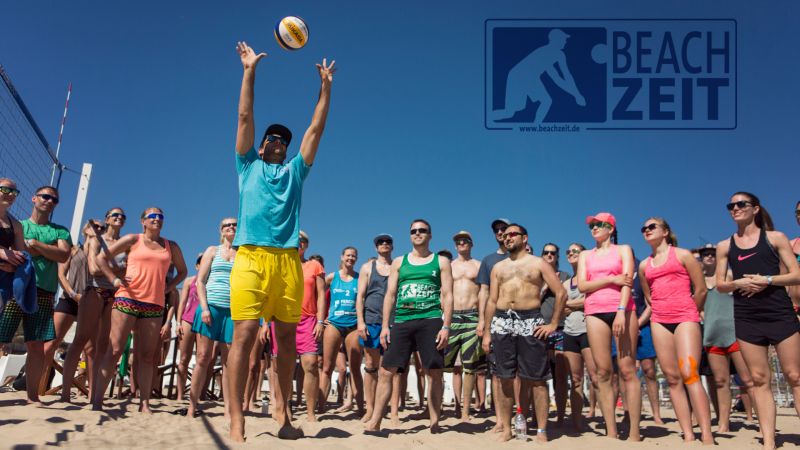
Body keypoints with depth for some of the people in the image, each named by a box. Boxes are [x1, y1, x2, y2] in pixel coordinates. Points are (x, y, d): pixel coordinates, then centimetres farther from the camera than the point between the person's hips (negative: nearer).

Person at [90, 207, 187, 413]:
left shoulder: (171, 247, 14)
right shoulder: (133, 240, 6)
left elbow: (182, 271, 26)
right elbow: (101, 257, 7)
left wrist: (168, 287, 11)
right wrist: (114, 279, -3)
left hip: (154, 305, 3)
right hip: (127, 299, -3)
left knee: (147, 356, 3)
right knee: (115, 351, -6)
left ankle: (144, 403, 7)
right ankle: (97, 400, -4)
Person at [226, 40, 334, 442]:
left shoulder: (295, 170, 23)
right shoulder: (248, 166, 19)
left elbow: (316, 128, 21)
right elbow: (244, 117, 15)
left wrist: (325, 86, 21)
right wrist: (250, 71, 13)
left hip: (288, 259, 3)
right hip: (251, 256, -2)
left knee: (287, 337, 4)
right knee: (244, 335, -9)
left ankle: (282, 409, 14)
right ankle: (237, 419, -7)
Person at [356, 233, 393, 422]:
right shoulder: (367, 267, 10)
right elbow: (360, 296, 6)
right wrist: (360, 321, -5)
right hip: (371, 320, 0)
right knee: (370, 365, 3)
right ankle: (370, 408, 10)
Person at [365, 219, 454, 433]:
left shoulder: (441, 261, 9)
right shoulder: (399, 262, 16)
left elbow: (447, 295, 3)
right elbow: (390, 295, 13)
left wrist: (446, 326, -8)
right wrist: (385, 326, 4)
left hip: (430, 321, -2)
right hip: (402, 321, 2)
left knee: (434, 373, 0)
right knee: (386, 371, -1)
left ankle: (434, 423, 11)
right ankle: (375, 422, 6)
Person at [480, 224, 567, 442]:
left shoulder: (538, 263, 6)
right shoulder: (498, 267, 17)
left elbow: (561, 293, 1)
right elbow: (492, 300, 15)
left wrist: (553, 324, -6)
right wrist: (486, 332, 8)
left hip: (531, 323, -3)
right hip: (502, 323, 3)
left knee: (537, 379, -2)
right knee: (504, 379, 4)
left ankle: (541, 431, 5)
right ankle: (506, 429, 12)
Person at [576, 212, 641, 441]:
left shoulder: (623, 250, 11)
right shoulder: (585, 255, 19)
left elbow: (627, 281, -3)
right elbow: (582, 285, 5)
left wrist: (621, 312, -16)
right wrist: (612, 279, -7)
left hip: (622, 310, -2)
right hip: (595, 313, 3)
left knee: (627, 370, -7)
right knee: (603, 372, -2)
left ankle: (635, 432, -5)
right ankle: (611, 432, 1)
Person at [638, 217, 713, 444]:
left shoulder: (682, 254, 3)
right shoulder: (644, 265, 15)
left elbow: (701, 290, 2)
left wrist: (689, 314, 10)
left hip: (685, 318, -5)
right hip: (659, 322, 5)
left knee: (689, 374, -16)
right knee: (673, 378, 0)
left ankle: (707, 436, -16)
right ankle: (688, 435, 2)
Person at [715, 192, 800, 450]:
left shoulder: (775, 238, 5)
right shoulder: (725, 246, 10)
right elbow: (720, 285, 10)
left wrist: (768, 279, -16)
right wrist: (738, 283, -10)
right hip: (746, 318, 2)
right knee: (759, 379, 3)